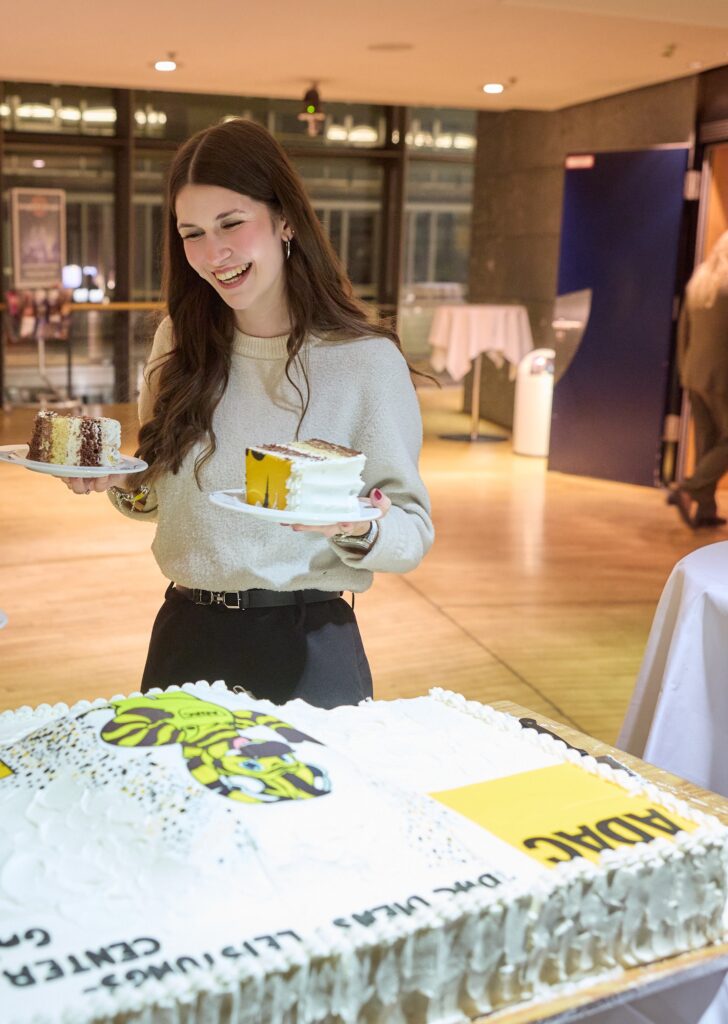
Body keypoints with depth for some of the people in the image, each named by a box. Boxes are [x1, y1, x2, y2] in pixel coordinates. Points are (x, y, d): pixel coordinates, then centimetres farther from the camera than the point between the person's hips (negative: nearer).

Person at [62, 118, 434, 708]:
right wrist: (119, 482, -7)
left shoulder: (367, 360, -11)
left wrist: (360, 528, -28)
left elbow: (414, 531, -9)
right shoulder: (180, 342, 2)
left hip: (306, 652, -4)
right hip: (184, 642, 4)